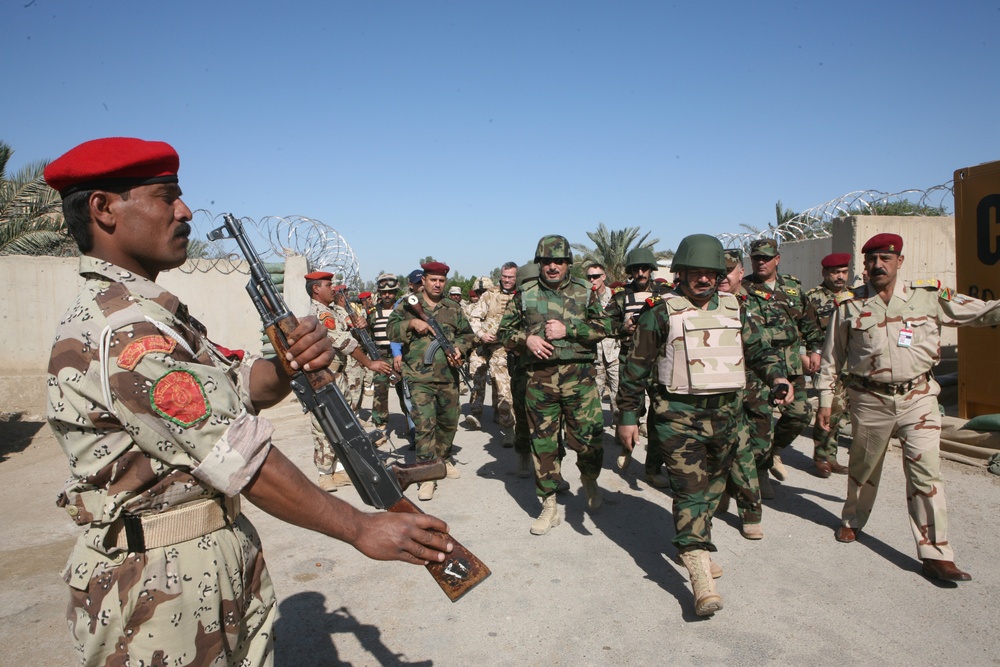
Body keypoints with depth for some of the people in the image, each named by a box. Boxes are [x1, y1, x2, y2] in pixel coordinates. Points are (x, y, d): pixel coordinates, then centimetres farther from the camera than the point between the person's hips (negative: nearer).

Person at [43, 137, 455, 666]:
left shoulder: (152, 314, 9)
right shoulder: (119, 331, -24)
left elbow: (242, 387, 5)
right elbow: (236, 456, -26)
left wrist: (292, 362, -18)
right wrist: (359, 528, -21)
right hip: (160, 593, -9)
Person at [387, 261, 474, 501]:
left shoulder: (454, 308, 11)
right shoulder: (409, 305, 4)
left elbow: (467, 334, 17)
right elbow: (392, 330, 0)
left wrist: (459, 347, -3)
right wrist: (411, 323, -18)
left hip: (449, 377, 4)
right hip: (420, 377, -4)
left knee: (449, 422, 16)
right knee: (424, 425, -11)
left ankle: (443, 458, 40)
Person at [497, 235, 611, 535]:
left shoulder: (584, 293, 7)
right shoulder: (525, 294, 8)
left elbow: (604, 326, -2)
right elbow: (504, 331, 11)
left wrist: (567, 329, -12)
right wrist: (526, 339, -8)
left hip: (579, 375, -1)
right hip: (539, 377, 1)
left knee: (588, 437, -2)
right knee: (543, 442, 6)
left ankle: (589, 481, 31)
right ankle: (549, 506, 20)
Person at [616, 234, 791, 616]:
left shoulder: (733, 310, 9)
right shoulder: (661, 313, -5)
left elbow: (758, 349, 17)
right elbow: (635, 367, -3)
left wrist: (777, 376, -5)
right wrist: (627, 416, -4)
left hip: (726, 414, 5)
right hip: (678, 415, -5)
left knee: (712, 487, 16)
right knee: (690, 490, -11)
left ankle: (694, 544, 39)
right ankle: (702, 579, -11)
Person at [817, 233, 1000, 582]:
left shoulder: (929, 296, -1)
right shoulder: (849, 306, -1)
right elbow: (831, 358, 4)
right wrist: (825, 400, 4)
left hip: (918, 397, 0)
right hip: (870, 399, 1)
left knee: (926, 472, -4)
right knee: (863, 466, 16)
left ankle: (936, 554, 4)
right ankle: (852, 520, 40)